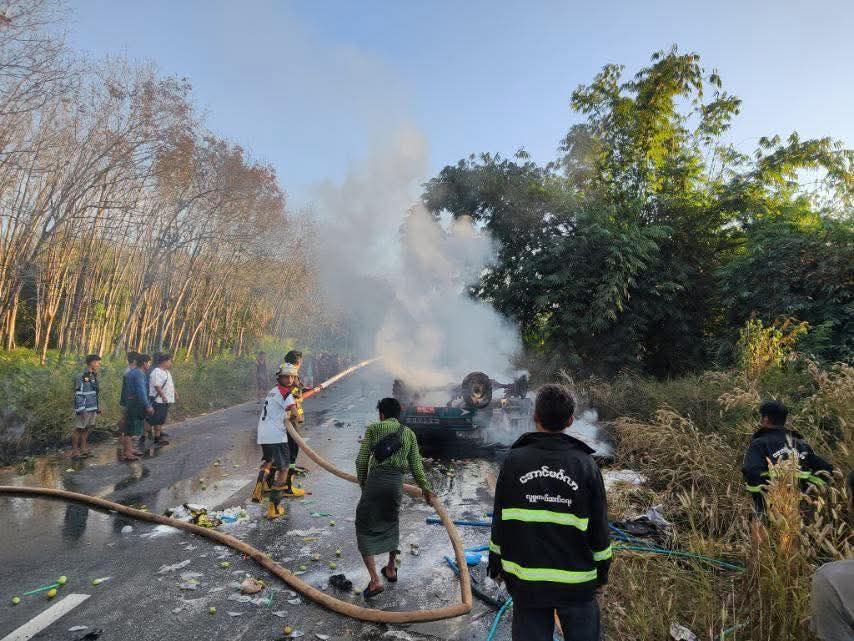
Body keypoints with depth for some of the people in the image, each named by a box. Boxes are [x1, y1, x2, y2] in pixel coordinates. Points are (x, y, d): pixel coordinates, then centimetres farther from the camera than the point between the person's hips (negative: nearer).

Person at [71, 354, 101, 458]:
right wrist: (81, 410, -20)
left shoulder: (94, 376, 11)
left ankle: (83, 449, 22)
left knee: (86, 429, 14)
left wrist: (98, 407, 15)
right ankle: (74, 451, 9)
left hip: (92, 408, 8)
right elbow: (79, 395, -17)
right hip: (84, 409, -8)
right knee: (78, 429, 1)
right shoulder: (81, 377, -14)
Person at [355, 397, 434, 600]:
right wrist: (425, 488, 22)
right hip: (396, 482, 4)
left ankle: (375, 580, -2)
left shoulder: (373, 429, 4)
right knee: (392, 524, 26)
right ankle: (391, 569, 39)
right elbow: (416, 466, 11)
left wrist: (362, 483, 15)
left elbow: (361, 460, 0)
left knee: (365, 529, 7)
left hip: (376, 479, -4)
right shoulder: (409, 433, 12)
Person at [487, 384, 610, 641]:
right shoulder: (586, 464, -8)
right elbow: (598, 525, -1)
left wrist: (496, 562, 11)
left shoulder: (514, 460, -8)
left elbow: (500, 519, -1)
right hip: (576, 580, 0)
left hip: (525, 578, 0)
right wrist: (602, 568, 13)